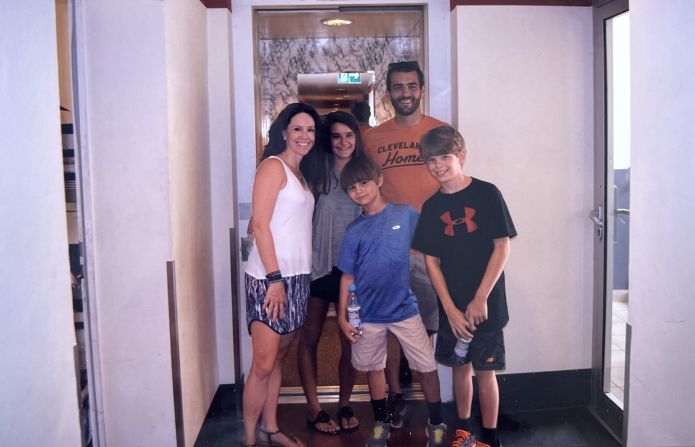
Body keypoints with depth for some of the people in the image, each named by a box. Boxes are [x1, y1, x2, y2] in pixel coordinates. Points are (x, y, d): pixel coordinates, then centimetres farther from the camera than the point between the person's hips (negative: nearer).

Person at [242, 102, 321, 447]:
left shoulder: (300, 173, 17)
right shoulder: (273, 166, -7)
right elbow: (260, 224, -14)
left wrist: (291, 279, 8)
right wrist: (274, 279, -19)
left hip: (296, 276, 8)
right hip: (270, 277, -8)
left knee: (278, 359, 14)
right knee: (263, 365, -4)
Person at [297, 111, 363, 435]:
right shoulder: (317, 172, -4)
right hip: (319, 265, -2)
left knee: (351, 339, 8)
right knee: (310, 336, 7)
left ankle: (344, 405, 27)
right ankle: (314, 409, 22)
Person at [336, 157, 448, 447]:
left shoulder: (405, 214, -4)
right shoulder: (354, 231, 0)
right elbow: (348, 277, 3)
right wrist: (343, 317, 1)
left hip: (404, 309, -1)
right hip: (368, 314, 2)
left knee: (427, 367, 3)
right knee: (374, 368, 14)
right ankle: (381, 424, 34)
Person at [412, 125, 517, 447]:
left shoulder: (486, 194, -7)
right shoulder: (431, 207, 4)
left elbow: (502, 247, -9)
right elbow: (431, 260, 3)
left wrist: (480, 299, -13)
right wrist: (450, 308, -5)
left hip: (485, 303, -3)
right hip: (452, 305, 4)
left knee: (484, 369, 3)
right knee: (460, 366, 14)